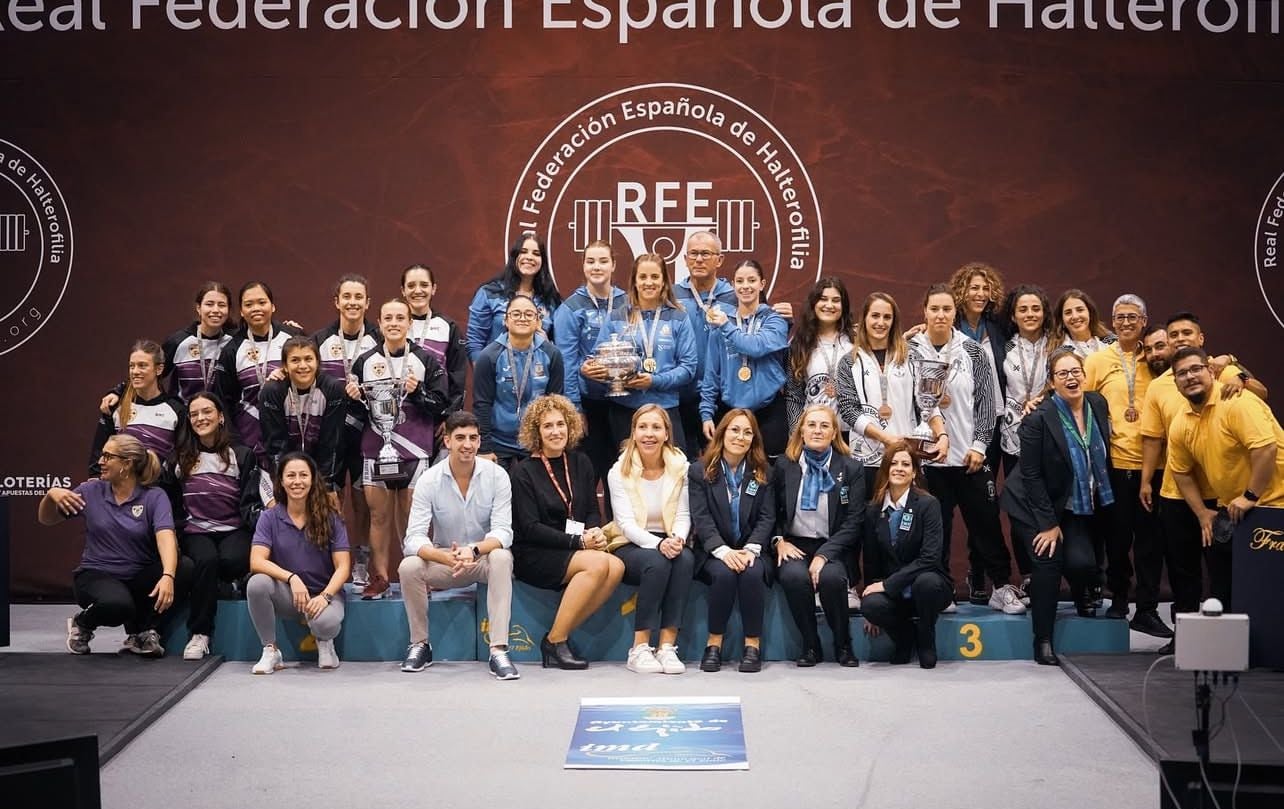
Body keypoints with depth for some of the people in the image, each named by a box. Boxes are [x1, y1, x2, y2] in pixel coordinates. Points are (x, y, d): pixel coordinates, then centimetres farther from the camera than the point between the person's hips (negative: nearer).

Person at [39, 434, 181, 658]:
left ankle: (140, 633, -4)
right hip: (96, 575, -1)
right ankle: (82, 623, 2)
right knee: (117, 604, -37)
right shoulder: (91, 491, 0)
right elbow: (45, 519, 10)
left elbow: (165, 537, -24)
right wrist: (51, 495, -12)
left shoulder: (154, 497, -7)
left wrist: (168, 576, -42)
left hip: (139, 579, 1)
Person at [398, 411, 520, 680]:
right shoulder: (430, 480, -11)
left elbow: (503, 532, -17)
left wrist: (473, 550, -39)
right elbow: (414, 538, -19)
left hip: (486, 556, -1)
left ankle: (498, 651, -36)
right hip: (444, 559, 1)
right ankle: (420, 645, -7)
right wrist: (446, 557, -40)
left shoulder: (496, 475, -12)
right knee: (409, 567, -28)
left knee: (502, 558, -35)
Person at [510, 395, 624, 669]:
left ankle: (560, 636, -16)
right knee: (598, 563, -30)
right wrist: (577, 541, -18)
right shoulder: (524, 472, -4)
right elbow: (530, 528, -10)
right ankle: (554, 642, -19)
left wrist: (595, 532, -10)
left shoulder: (580, 463, 12)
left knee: (616, 567, -25)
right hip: (532, 555, -5)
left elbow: (593, 511, 14)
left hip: (576, 552, 5)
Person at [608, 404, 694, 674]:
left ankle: (667, 646, -30)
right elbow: (626, 523, -12)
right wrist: (657, 544, -30)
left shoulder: (680, 466, 4)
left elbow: (683, 515, -1)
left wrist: (678, 539, -24)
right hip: (631, 546, -2)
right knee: (657, 562, -35)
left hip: (669, 543, 2)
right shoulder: (620, 471, -4)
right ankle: (640, 649, -28)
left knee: (685, 559, -33)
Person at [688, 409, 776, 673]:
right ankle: (714, 643, -19)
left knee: (752, 573, -32)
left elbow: (767, 518, 2)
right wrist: (723, 551, -22)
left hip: (752, 551, 1)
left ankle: (753, 644, -21)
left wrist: (751, 549, -17)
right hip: (714, 553, -1)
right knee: (724, 573, -33)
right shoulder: (700, 471, 5)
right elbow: (701, 518, -6)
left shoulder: (763, 472, 10)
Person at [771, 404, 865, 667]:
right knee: (794, 576, -33)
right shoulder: (784, 465, 9)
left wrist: (824, 555, -14)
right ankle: (810, 645, -12)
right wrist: (779, 541, -7)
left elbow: (853, 522, -2)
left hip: (832, 548, -1)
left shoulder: (851, 468, 4)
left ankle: (843, 645, -9)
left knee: (831, 577, -34)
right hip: (794, 546, 1)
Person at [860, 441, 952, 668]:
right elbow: (871, 560, 9)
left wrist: (888, 584, -21)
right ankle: (905, 636, 4)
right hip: (892, 594, 2)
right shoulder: (873, 510, 3)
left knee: (926, 581, -38)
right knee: (871, 605, -32)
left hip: (928, 586, -2)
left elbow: (930, 557, -19)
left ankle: (926, 642, -7)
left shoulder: (928, 504, -10)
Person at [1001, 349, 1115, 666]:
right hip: (1037, 506, -4)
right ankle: (1043, 643, -3)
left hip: (1079, 507, 4)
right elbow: (1031, 475, -16)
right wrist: (1048, 524, -15)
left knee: (1082, 563, -14)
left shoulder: (1098, 404, -4)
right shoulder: (1038, 419, -20)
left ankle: (1081, 591, 25)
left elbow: (1102, 457, 11)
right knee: (1048, 561, -16)